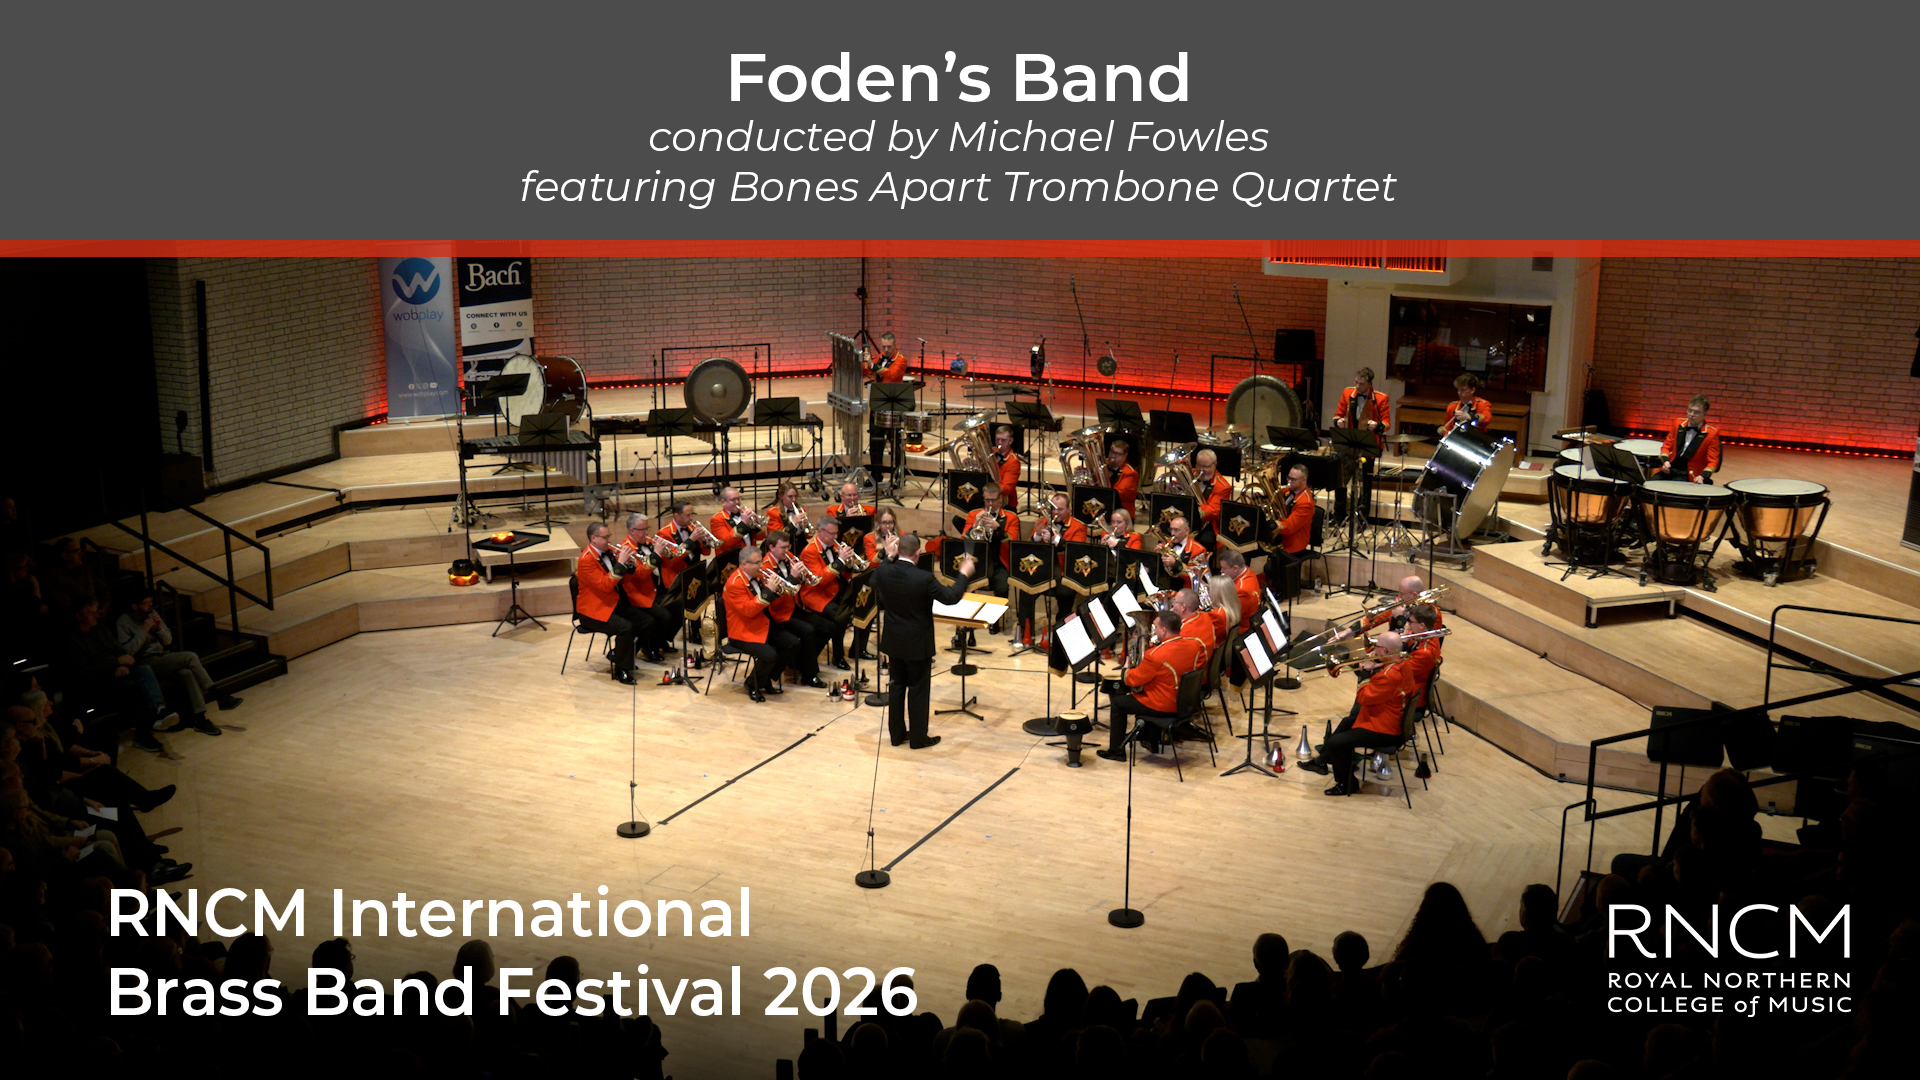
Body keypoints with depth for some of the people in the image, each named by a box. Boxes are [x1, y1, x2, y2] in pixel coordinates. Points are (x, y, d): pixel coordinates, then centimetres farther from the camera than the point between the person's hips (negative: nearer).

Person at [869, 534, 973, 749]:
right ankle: (918, 738, 15)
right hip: (917, 643, -5)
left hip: (893, 642, 5)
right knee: (918, 690, 7)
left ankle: (896, 733, 26)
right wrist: (964, 574, -1)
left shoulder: (883, 571, -11)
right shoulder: (924, 578, -25)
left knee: (897, 686, 17)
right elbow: (951, 597, -15)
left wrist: (889, 557, 15)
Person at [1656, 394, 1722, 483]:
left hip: (1690, 476, -4)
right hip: (1669, 470, 4)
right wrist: (1665, 461, -5)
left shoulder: (1711, 433, -4)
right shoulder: (1678, 424, 8)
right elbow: (1666, 446, 16)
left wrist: (1702, 476, -22)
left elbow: (1712, 462, -4)